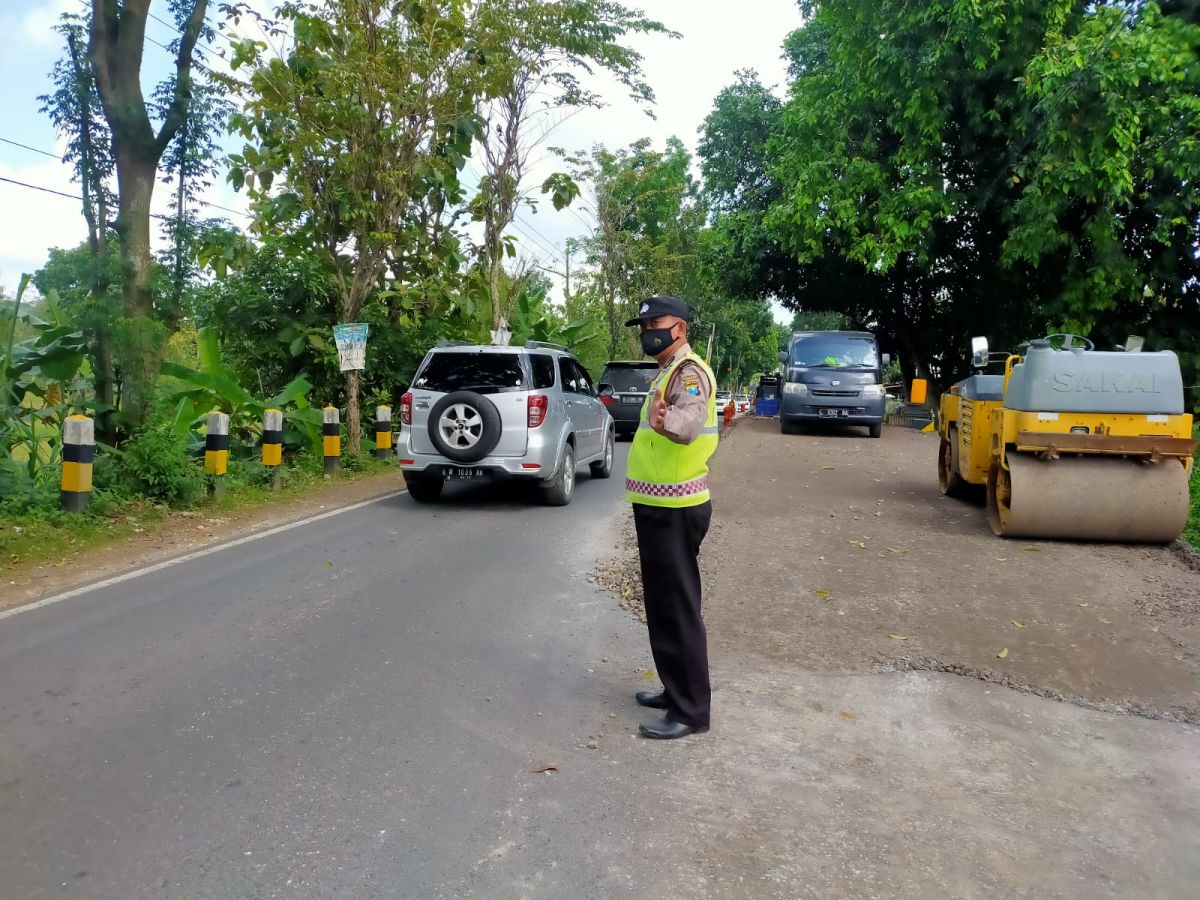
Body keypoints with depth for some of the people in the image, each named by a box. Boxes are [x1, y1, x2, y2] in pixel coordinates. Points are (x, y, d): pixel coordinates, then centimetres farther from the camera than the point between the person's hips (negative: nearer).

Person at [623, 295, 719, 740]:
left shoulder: (689, 371, -17)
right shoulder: (669, 372, 16)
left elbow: (691, 423, -38)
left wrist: (667, 419, -57)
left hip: (673, 511, -11)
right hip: (660, 507, 11)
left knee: (679, 609, -5)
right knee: (663, 605, 17)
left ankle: (691, 710, 3)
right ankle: (676, 689, 29)